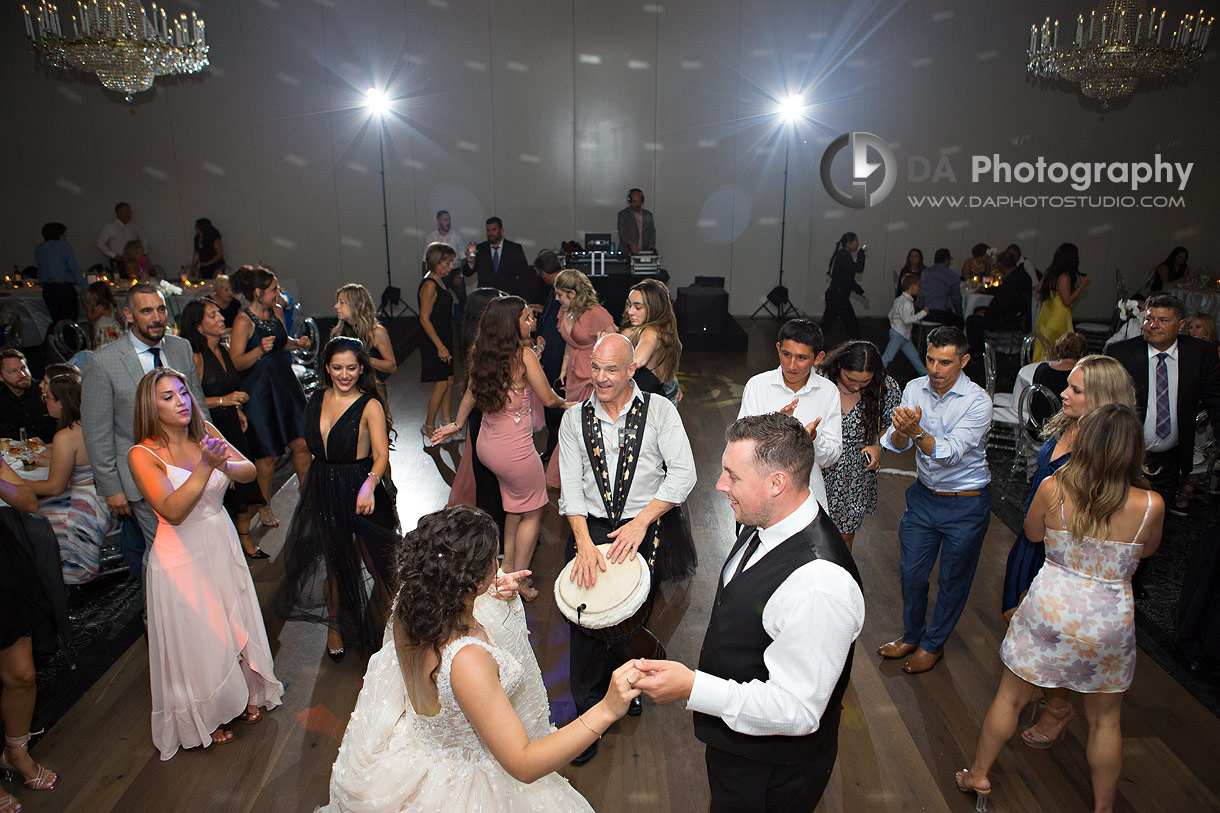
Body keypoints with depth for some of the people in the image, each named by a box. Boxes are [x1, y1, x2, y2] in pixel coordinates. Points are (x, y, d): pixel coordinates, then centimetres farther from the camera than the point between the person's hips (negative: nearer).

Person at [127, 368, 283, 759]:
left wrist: (226, 464, -30)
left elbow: (250, 472, -9)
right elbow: (173, 510, -28)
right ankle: (206, 717, 34)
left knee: (236, 622, 17)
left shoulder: (205, 433, -3)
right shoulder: (142, 455, -17)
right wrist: (205, 465, -37)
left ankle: (245, 694, 42)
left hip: (222, 545, 4)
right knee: (198, 638, 11)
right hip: (182, 556, -4)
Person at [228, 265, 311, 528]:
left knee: (301, 443, 3)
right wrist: (260, 350, -31)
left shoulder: (277, 311, 6)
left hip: (285, 383, 6)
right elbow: (235, 362, -16)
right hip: (258, 389, -6)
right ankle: (264, 505, 22)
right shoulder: (243, 321, -14)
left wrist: (296, 342, 2)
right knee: (266, 453, 3)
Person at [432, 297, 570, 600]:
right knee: (532, 512, 11)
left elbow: (471, 394, 13)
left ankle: (508, 563, 31)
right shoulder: (524, 354, -19)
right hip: (514, 450, -7)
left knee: (516, 501, 25)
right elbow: (549, 399, -10)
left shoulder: (484, 353, 0)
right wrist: (564, 403, 12)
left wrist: (457, 425, 29)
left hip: (486, 446, 7)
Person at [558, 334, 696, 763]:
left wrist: (640, 521, -18)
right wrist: (585, 543, -14)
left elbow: (683, 472, -8)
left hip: (644, 528, -1)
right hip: (590, 528, 1)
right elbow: (571, 485, -1)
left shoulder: (659, 410, -1)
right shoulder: (575, 418, 5)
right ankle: (588, 714, 12)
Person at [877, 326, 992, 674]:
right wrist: (901, 430, -34)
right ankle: (911, 635, 37)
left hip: (966, 504, -4)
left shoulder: (978, 401, -19)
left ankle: (933, 644, 33)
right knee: (911, 572, 13)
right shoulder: (915, 389, -6)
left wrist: (917, 431, -45)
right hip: (923, 495, 4)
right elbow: (895, 443, -12)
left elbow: (951, 453, -29)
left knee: (952, 580, 11)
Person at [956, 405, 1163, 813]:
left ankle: (978, 775, 35)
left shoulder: (1052, 489, -17)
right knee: (1104, 721, 21)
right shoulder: (1150, 506, -17)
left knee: (1010, 698, 18)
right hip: (1109, 623, 0)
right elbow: (1147, 551, 6)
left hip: (1049, 610, 0)